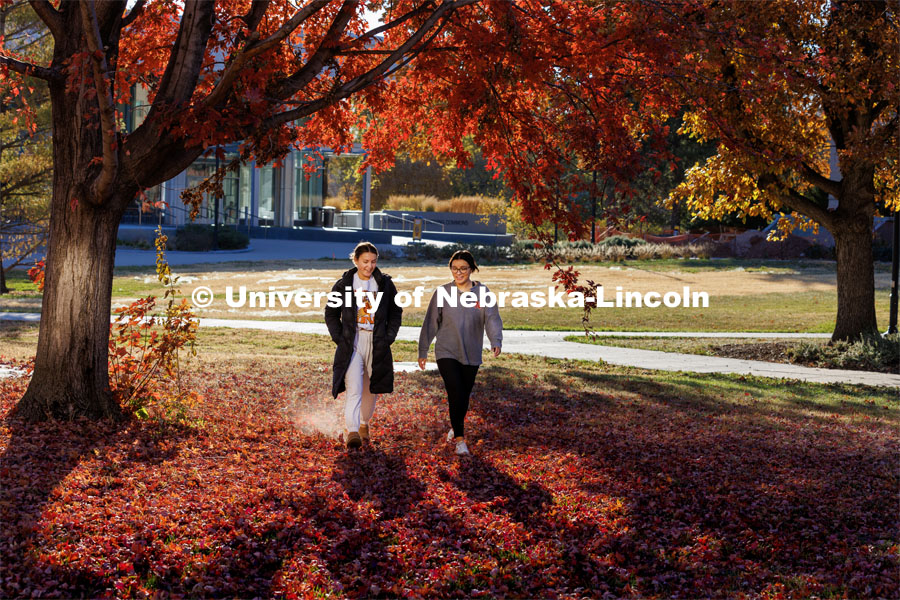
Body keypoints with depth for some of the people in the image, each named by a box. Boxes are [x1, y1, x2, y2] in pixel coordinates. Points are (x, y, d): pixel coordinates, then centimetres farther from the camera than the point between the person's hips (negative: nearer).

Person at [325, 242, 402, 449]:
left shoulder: (385, 284, 5)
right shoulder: (344, 284, 1)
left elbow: (395, 312, 14)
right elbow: (331, 313, 10)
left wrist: (389, 337, 3)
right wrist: (339, 338, -1)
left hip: (377, 344, 2)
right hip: (351, 343, -2)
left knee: (370, 389, 13)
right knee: (354, 388, -17)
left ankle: (365, 424, 34)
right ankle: (352, 431, -23)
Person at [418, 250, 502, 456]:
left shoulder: (482, 292, -1)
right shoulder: (442, 292, -2)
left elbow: (492, 319, -12)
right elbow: (430, 323, 4)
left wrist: (496, 341, -30)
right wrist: (423, 351, 7)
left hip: (471, 355, 2)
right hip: (447, 353, -2)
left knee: (464, 396, 13)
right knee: (456, 394, -15)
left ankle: (457, 428, 38)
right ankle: (460, 438, -7)